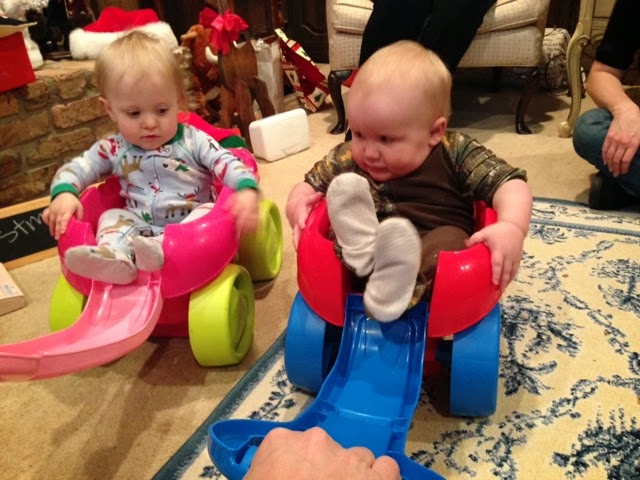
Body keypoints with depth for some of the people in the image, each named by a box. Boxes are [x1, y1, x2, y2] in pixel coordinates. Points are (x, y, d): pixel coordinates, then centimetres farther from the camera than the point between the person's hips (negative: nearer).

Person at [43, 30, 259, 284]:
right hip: (139, 230, 3)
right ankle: (115, 255, -44)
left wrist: (247, 191, -36)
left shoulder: (194, 141, -4)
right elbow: (74, 169, 6)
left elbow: (229, 164, -14)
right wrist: (63, 194, -18)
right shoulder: (113, 150, 3)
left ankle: (162, 249, -50)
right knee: (112, 217, -16)